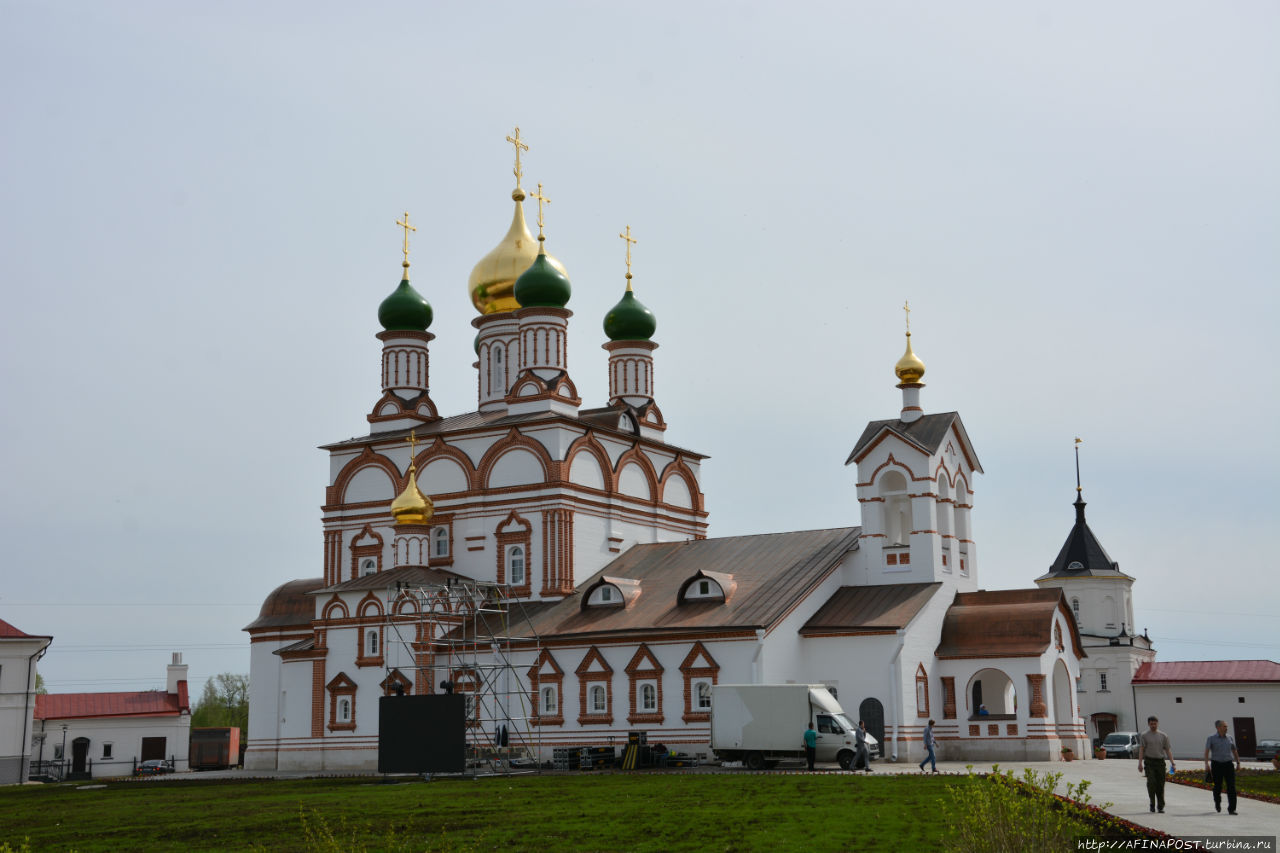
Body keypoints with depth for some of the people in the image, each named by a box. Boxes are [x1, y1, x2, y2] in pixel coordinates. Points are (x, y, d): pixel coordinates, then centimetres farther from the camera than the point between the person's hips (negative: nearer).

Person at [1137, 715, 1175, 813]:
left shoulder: (1163, 736, 10)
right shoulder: (1144, 735, 4)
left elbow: (1168, 750, 9)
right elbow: (1141, 750, -1)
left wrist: (1172, 763, 0)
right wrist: (1140, 763, -11)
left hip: (1160, 762, 2)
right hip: (1149, 762, -2)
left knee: (1160, 785, 1)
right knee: (1151, 783, -14)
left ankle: (1160, 806, 10)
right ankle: (1152, 804, -1)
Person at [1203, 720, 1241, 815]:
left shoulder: (1229, 738, 8)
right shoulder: (1211, 738, -2)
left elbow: (1235, 751, 18)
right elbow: (1206, 751, -10)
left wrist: (1238, 763, 16)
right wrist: (1206, 764, -22)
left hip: (1228, 764, 2)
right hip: (1217, 765, -2)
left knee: (1231, 786, -9)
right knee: (1218, 786, 7)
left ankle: (1231, 809, -8)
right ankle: (1217, 803, 36)